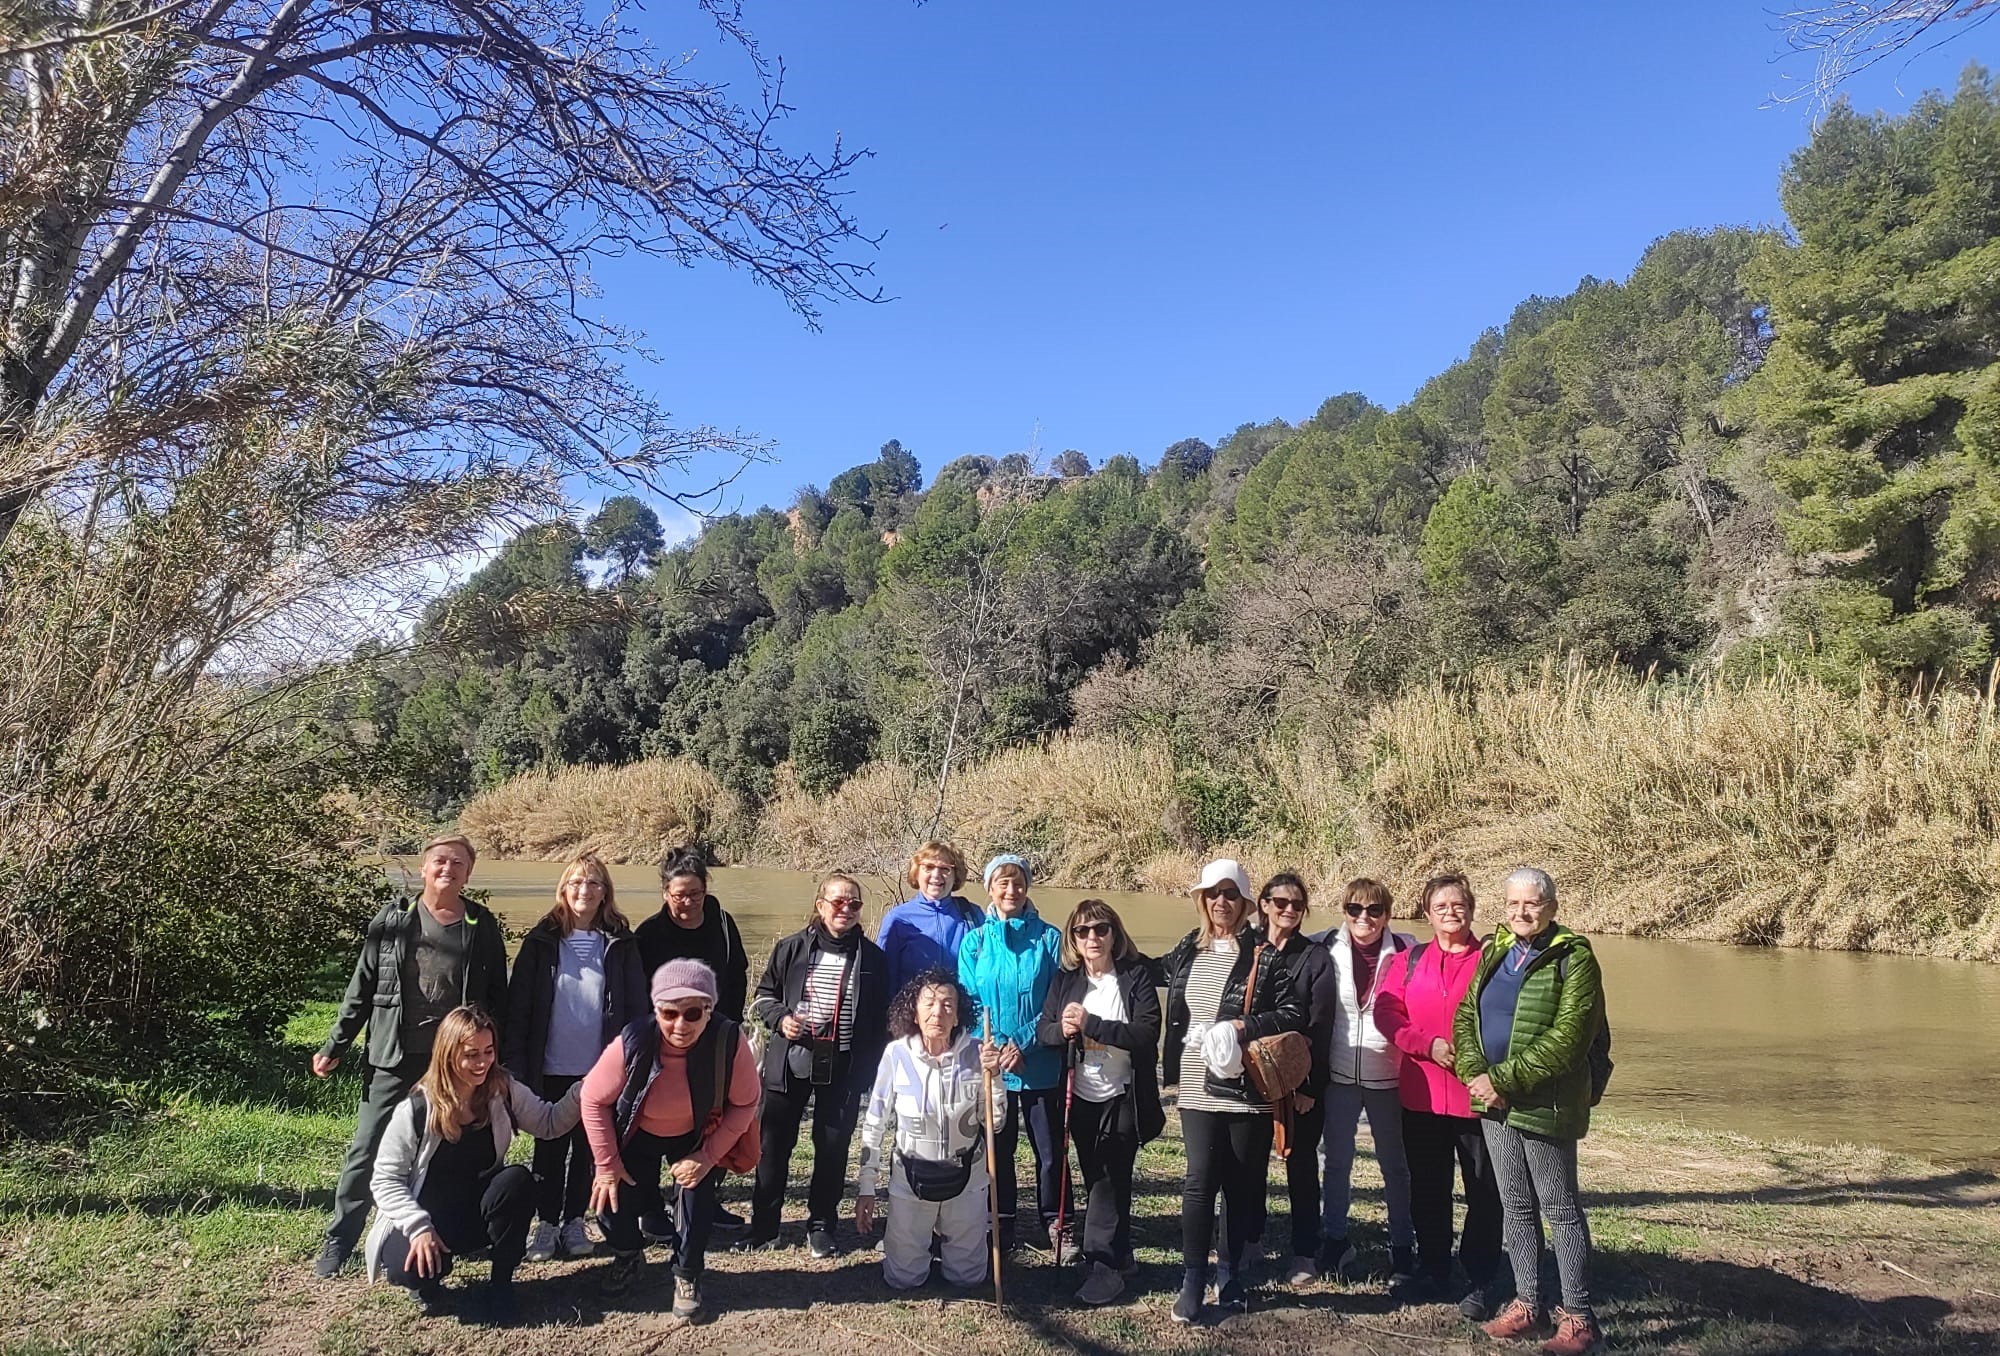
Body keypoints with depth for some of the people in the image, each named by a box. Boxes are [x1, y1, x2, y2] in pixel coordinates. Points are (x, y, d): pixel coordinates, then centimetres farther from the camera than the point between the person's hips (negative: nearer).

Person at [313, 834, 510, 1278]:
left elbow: (497, 997, 4)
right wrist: (335, 1046, 3)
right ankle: (339, 1240, 21)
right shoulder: (393, 919, -2)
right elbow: (362, 988, 4)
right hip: (394, 1059, 0)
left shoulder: (481, 926, 0)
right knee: (366, 1151, 5)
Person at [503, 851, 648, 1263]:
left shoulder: (620, 944, 0)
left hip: (598, 1069, 1)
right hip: (550, 1068, 0)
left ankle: (574, 1221, 24)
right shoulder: (542, 941, -1)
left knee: (587, 1148, 11)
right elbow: (518, 1005, -2)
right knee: (549, 1148, 10)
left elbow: (636, 1006, 1)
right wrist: (517, 1064, -8)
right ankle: (546, 1223, 22)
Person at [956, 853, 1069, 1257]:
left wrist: (1024, 1046, -13)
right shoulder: (975, 940, 1)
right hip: (989, 1063, 1)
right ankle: (1000, 1225, 27)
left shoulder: (1048, 938, -2)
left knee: (1050, 1149, 3)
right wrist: (996, 1047, -13)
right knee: (997, 1147, 12)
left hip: (1041, 1065, -1)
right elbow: (970, 1002, 0)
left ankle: (1056, 1225, 19)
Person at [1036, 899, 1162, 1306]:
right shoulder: (1065, 979, 3)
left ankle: (1105, 1265, 2)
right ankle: (1120, 1255, 28)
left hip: (1122, 1097, -4)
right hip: (1081, 1096, 5)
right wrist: (1061, 1029, -21)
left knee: (1111, 1178, -6)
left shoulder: (1136, 975, -9)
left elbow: (1147, 1033, -20)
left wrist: (1090, 1023, -26)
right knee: (1096, 1181, 13)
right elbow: (1043, 1029, 2)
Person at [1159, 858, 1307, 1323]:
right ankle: (1192, 1282, 5)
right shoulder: (1187, 951, 9)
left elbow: (1295, 1012, -9)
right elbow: (1155, 971, 30)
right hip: (1199, 1090, 2)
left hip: (1249, 1090, -2)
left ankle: (1230, 1272, 26)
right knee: (1201, 1181, -4)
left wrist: (1247, 1027, -19)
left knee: (1242, 1185, 9)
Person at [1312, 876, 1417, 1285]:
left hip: (1387, 1075, -1)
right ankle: (1334, 1240, 26)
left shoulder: (1406, 951, -5)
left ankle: (1402, 1247, 25)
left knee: (1394, 1164, 11)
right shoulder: (1324, 948, -4)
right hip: (1338, 1073, 1)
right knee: (1337, 1161, 11)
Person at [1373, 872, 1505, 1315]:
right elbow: (1385, 1011, -1)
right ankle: (1432, 1271, 30)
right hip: (1421, 1094, 3)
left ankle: (1481, 1282, 20)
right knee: (1427, 1189, 15)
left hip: (1478, 1094, -3)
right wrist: (1429, 1045, -14)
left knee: (1484, 1191, 6)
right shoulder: (1410, 960, 8)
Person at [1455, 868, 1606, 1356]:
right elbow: (1465, 1017, 8)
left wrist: (1502, 1079, -19)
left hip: (1545, 1104, -6)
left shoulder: (1573, 958, -10)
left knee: (1561, 1212, 4)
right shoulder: (1494, 953, 11)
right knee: (1515, 1209, 15)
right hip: (1495, 1101, 6)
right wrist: (1476, 1075, -9)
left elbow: (1565, 1038, -18)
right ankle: (1526, 1305, 26)